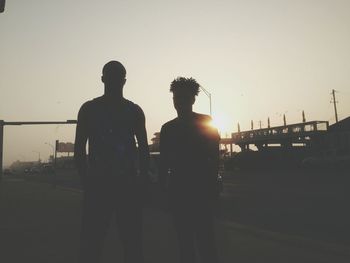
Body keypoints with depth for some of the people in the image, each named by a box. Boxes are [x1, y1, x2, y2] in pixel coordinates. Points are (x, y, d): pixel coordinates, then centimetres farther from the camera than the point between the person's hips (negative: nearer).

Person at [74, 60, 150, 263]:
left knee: (134, 245, 5)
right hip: (98, 184, 0)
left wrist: (142, 181, -2)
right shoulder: (89, 109, 7)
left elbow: (144, 148, 9)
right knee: (91, 244, 2)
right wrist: (87, 180, -7)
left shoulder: (134, 111, 10)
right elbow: (79, 148, 4)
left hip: (129, 184, 1)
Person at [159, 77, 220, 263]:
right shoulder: (168, 128, 11)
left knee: (205, 239, -6)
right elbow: (164, 161, 11)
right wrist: (164, 187, 6)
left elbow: (214, 157, -2)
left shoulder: (206, 123, 2)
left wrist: (212, 186, -9)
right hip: (177, 190, 4)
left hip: (201, 188, -3)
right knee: (184, 239, 9)